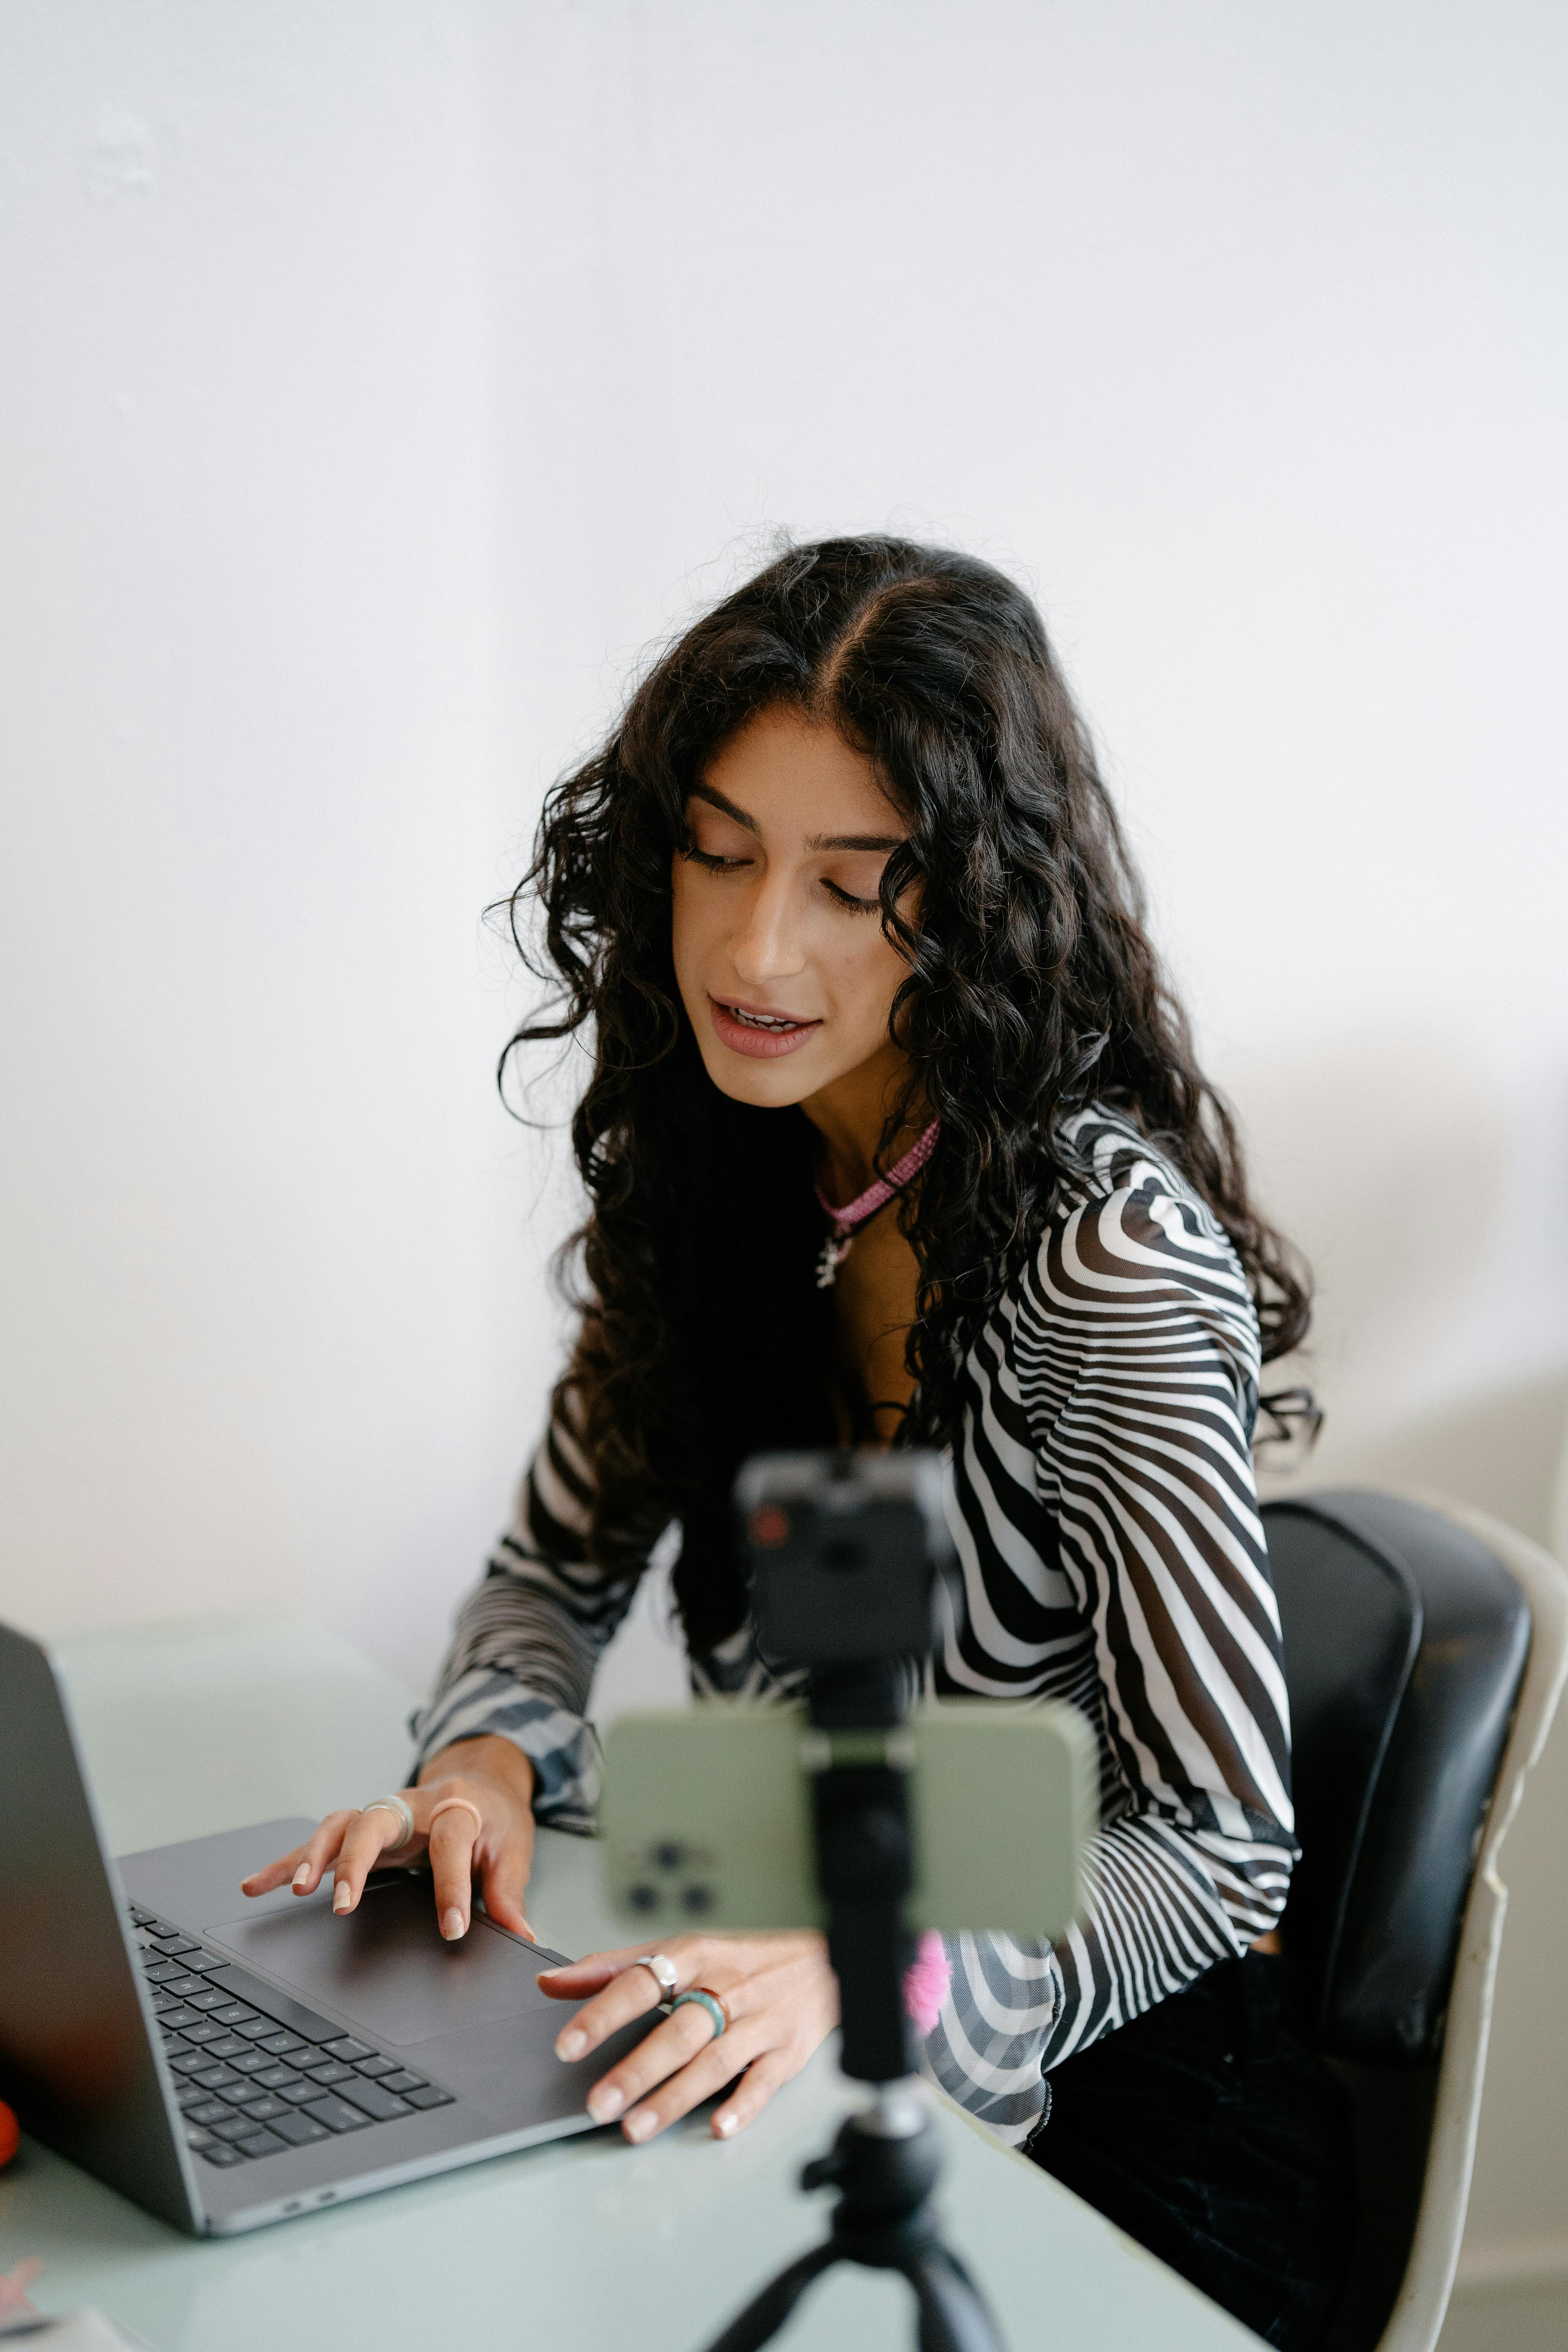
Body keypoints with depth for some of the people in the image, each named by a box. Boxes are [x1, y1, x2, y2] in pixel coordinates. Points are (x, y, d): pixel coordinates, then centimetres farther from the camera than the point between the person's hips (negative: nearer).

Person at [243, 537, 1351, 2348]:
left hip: (1096, 2108, -5)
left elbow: (1219, 1854, -20)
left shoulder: (1109, 1245, -22)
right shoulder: (711, 1174, 0)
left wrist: (859, 1966, -36)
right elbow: (556, 1575, 10)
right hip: (814, 2062, 6)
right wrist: (487, 1759, -12)